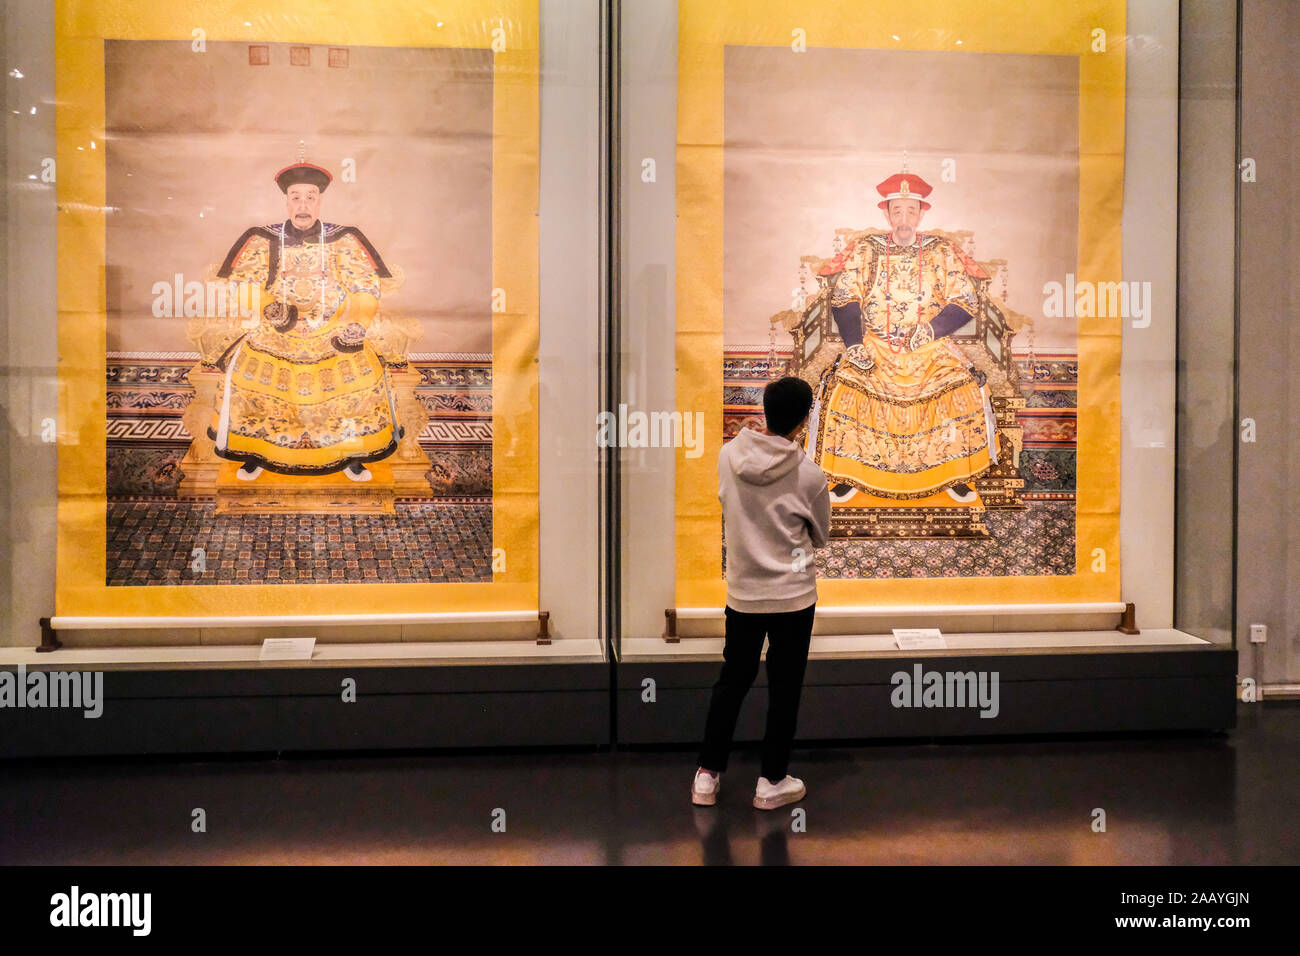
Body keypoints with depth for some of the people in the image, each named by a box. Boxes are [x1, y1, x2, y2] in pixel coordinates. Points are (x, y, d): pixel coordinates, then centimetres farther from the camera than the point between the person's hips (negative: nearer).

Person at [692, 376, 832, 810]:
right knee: (784, 688, 11)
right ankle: (772, 782, 23)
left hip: (742, 592, 3)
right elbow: (820, 537, 2)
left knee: (732, 680, 17)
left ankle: (708, 775, 24)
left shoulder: (727, 456, -7)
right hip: (793, 595, -3)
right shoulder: (809, 475, -14)